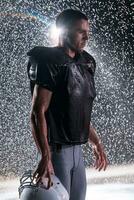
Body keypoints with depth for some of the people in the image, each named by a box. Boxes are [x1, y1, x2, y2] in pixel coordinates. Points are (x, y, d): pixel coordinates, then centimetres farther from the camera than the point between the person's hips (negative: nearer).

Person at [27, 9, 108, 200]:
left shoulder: (85, 64, 12)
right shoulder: (50, 63, -13)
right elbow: (37, 113, -19)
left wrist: (96, 143, 23)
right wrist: (45, 157, -27)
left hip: (77, 149, 8)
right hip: (57, 150, -8)